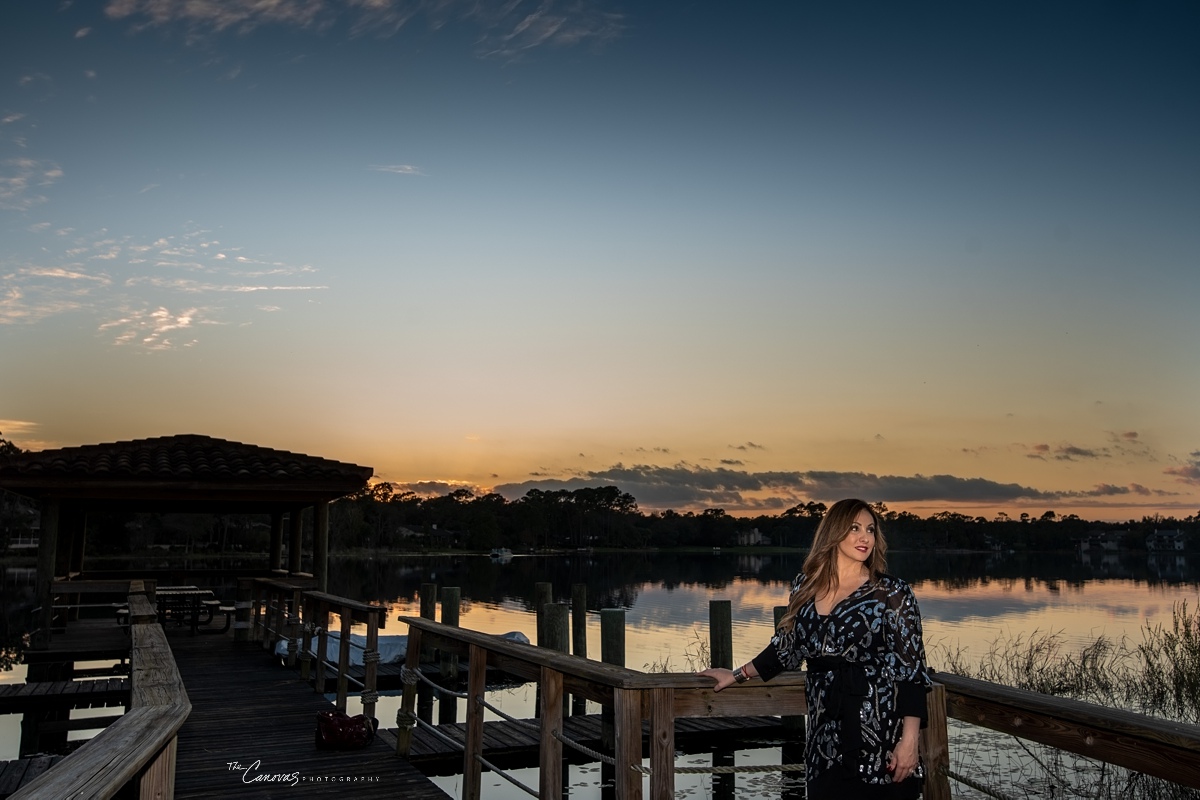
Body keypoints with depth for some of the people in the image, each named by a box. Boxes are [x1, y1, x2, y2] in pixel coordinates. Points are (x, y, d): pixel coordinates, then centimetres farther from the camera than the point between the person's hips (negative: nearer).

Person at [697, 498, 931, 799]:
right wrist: (737, 675, 27)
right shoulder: (805, 587, 7)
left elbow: (911, 670, -8)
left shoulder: (891, 592, -4)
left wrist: (909, 741, -14)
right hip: (824, 736, 4)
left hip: (879, 732, -3)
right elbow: (786, 646, 21)